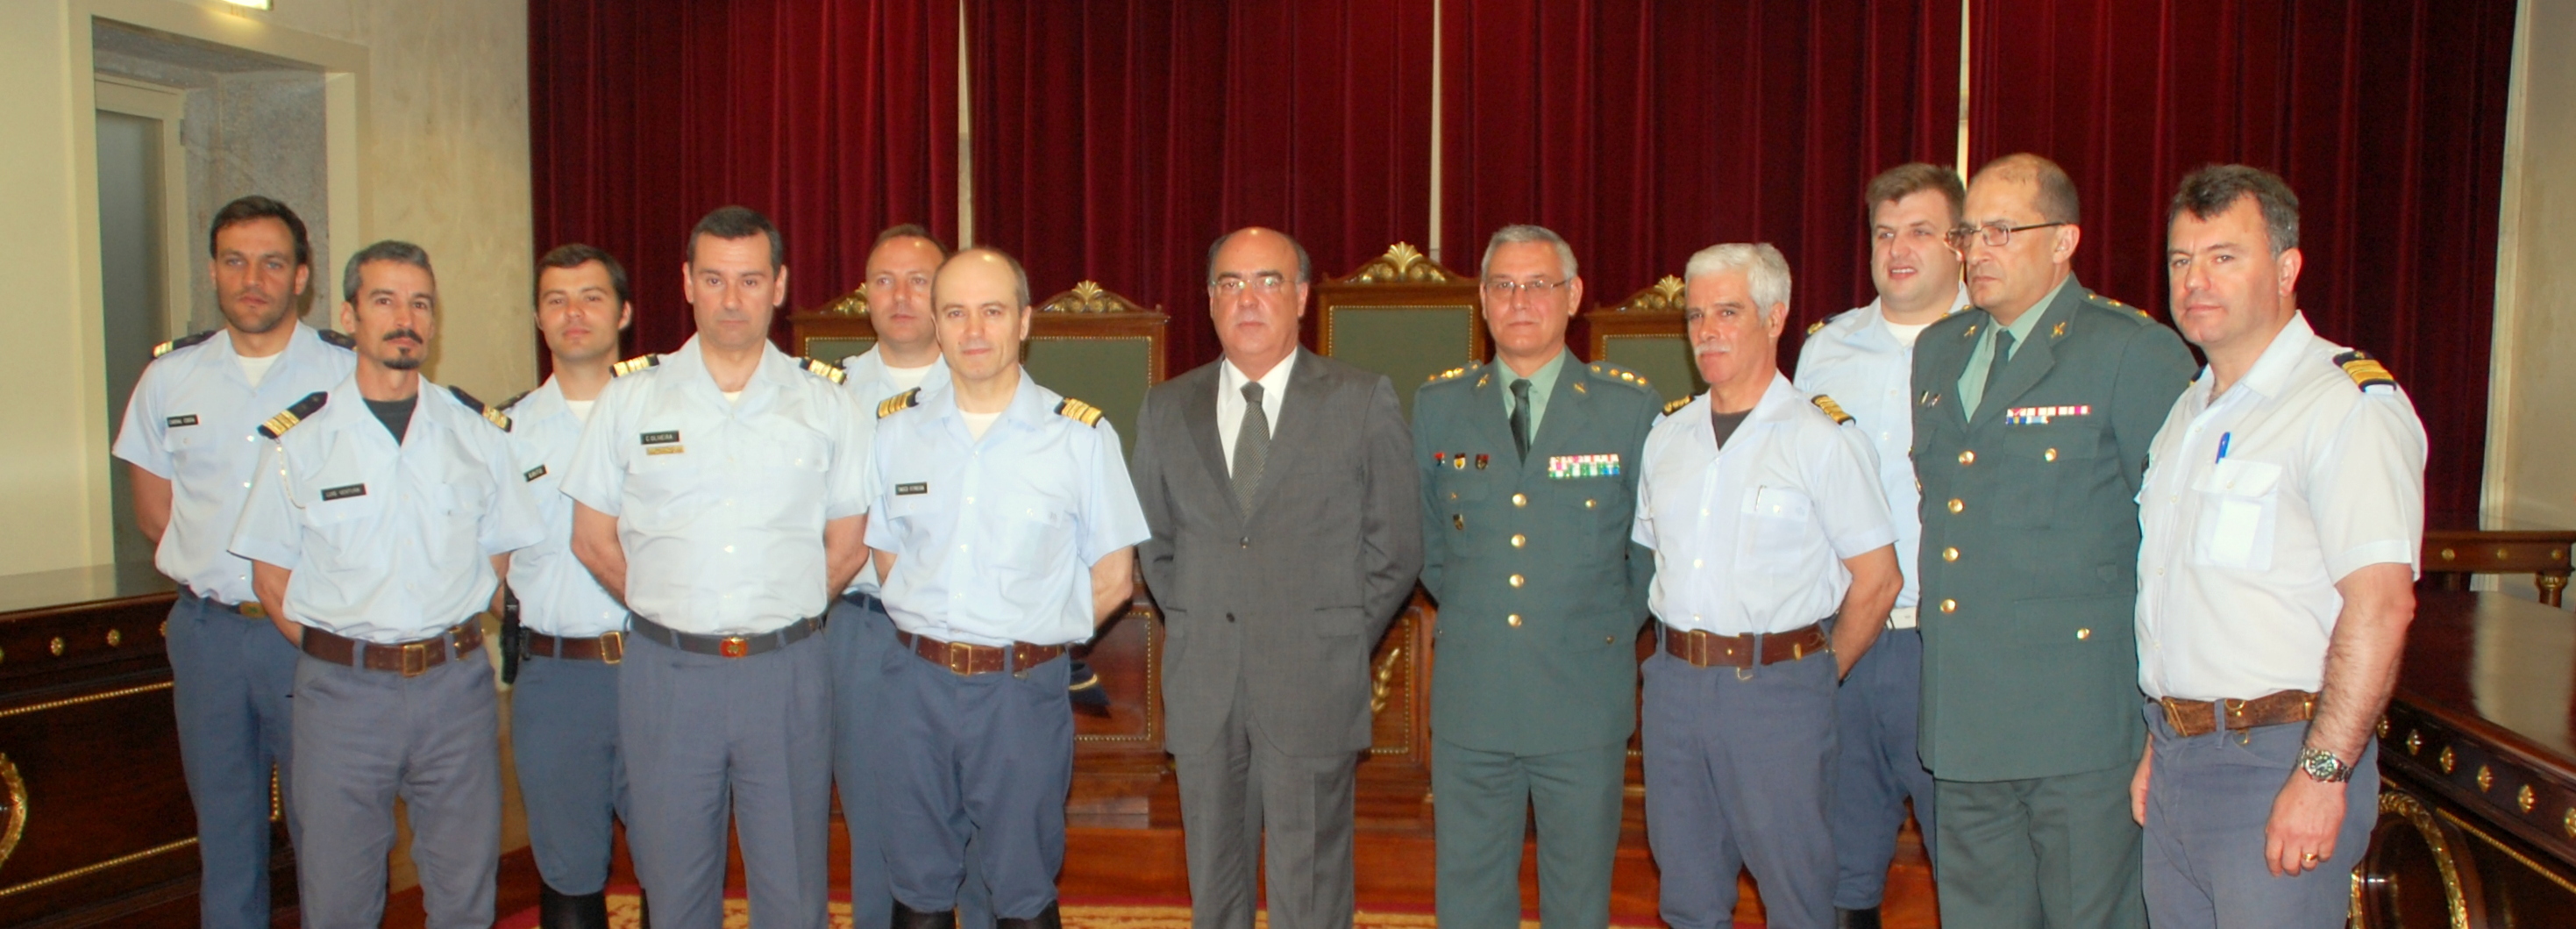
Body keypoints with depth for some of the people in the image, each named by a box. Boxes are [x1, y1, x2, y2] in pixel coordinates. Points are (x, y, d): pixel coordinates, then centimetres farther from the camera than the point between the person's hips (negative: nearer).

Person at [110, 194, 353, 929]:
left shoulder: (348, 371, -5)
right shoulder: (171, 375, 7)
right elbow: (154, 512, 14)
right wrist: (216, 574, 3)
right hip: (206, 627, 4)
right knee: (223, 817, 14)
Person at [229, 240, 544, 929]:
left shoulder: (480, 431, 4)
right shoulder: (299, 439, 0)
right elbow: (272, 579, 4)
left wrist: (456, 641, 2)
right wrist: (341, 654, -2)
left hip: (457, 686, 1)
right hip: (341, 691, -1)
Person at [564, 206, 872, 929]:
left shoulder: (827, 402, 3)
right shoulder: (630, 396, 3)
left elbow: (848, 545, 7)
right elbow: (593, 540, 7)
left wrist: (781, 618, 4)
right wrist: (674, 613, 5)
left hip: (788, 672, 0)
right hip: (666, 673, 1)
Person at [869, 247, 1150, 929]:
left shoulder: (1083, 437, -5)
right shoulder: (893, 430, 4)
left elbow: (1112, 580, 0)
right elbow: (884, 558, 13)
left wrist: (1033, 642, 2)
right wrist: (932, 637, 3)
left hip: (1024, 692, -2)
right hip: (917, 685, 3)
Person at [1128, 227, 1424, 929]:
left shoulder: (1364, 403, -1)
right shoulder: (1166, 411, 8)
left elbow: (1396, 546, 1)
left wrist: (1341, 643, 0)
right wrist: (1193, 628, 8)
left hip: (1313, 687, -3)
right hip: (1202, 686, 3)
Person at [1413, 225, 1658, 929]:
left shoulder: (1631, 406, -2)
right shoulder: (1437, 406, 3)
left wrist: (1612, 630, 6)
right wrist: (1471, 615, 9)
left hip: (1586, 694, -1)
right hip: (1471, 695, 1)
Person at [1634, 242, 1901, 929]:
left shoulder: (1823, 436, -6)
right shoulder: (1666, 435, 10)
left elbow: (1876, 580, -5)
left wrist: (1816, 676, 0)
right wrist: (1680, 654, 7)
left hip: (1777, 689, -5)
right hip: (1675, 680, 5)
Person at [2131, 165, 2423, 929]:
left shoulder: (2349, 403, -11)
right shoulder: (2188, 412, 15)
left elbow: (2381, 603, -20)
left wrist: (2322, 774, -22)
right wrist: (2158, 743, 15)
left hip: (2279, 759, -7)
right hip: (2178, 755, 7)